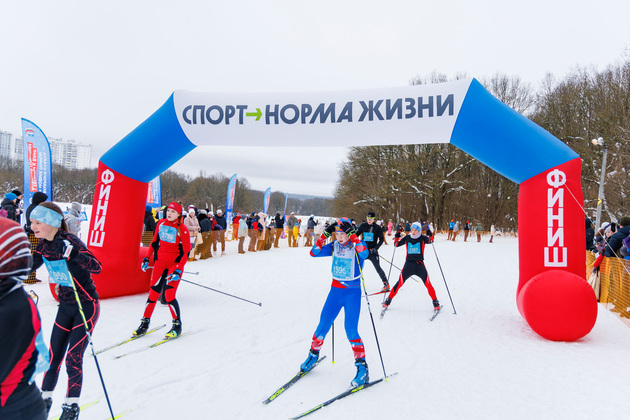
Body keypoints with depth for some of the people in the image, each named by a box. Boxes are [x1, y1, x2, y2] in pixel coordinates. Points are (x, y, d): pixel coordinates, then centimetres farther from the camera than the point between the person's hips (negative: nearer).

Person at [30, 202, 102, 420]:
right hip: (65, 306, 7)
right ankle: (45, 399, 31)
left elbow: (97, 267, -35)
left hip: (86, 305, -7)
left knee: (73, 358, -2)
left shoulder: (70, 241, -23)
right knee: (54, 355, 12)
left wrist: (69, 252, -46)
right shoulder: (45, 244, -1)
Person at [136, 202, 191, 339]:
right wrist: (147, 258, 12)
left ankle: (177, 326, 7)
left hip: (175, 263, -4)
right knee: (153, 292, 3)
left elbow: (186, 252, -12)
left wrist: (178, 270, -18)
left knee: (169, 295, -10)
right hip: (160, 261, 5)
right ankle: (145, 323, 18)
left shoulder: (182, 230, -12)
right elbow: (155, 242, 16)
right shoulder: (161, 223, 3)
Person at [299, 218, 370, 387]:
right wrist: (325, 235, -11)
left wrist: (352, 234, -32)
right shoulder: (335, 246, 4)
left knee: (351, 329, -12)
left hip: (352, 292, -5)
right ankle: (313, 354, 30)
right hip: (335, 290, 5)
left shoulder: (357, 246, -9)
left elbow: (364, 253, -33)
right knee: (323, 325, 7)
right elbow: (314, 252, -2)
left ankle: (362, 367, -2)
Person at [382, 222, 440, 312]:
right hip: (408, 264, 1)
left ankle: (435, 301, 10)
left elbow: (430, 240, -14)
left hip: (420, 264, -1)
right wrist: (397, 236, -11)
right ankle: (389, 300, 11)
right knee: (400, 283, -1)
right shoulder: (407, 238, 4)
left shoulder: (422, 238, 0)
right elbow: (396, 244, 6)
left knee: (428, 284, -7)